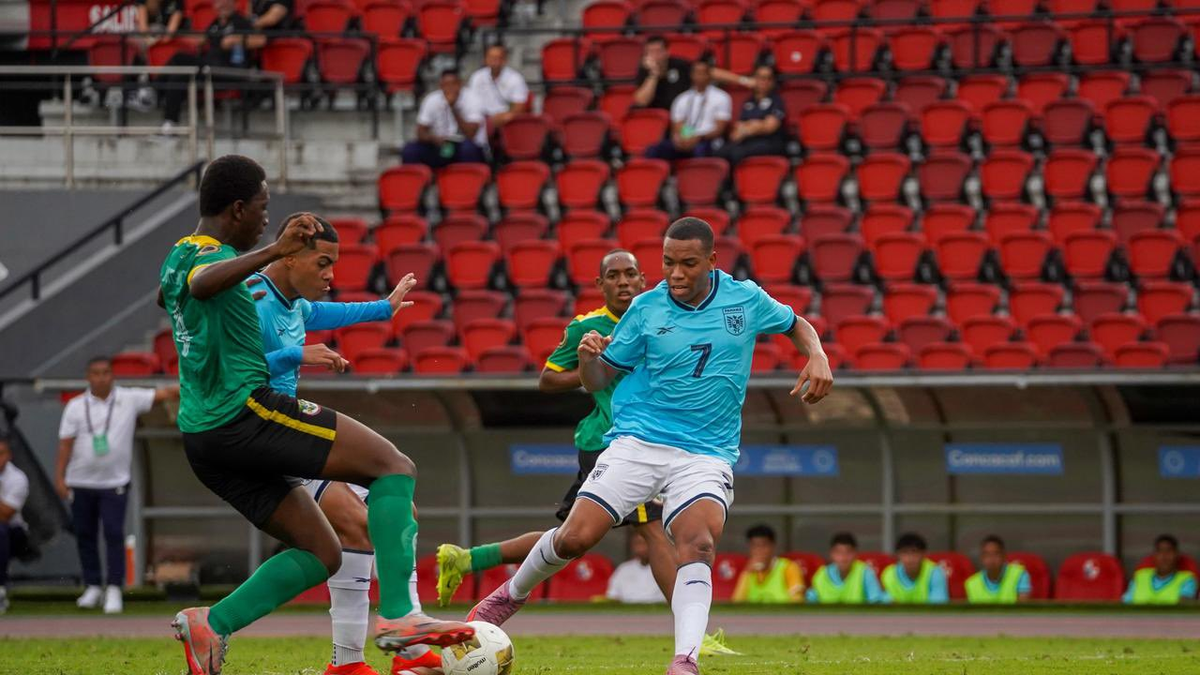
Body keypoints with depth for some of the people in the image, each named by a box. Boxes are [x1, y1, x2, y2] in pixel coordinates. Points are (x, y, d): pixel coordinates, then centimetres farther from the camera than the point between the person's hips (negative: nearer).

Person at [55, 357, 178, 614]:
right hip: (81, 483, 2)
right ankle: (92, 586, 21)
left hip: (115, 483, -2)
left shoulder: (129, 399, -2)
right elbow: (65, 443, 0)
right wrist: (59, 477, -7)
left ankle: (114, 590, -8)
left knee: (114, 534, -11)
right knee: (85, 535, 8)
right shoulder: (76, 406, 1)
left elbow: (163, 394, -10)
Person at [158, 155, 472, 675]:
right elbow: (202, 283, -38)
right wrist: (274, 252, -48)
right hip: (246, 412, -10)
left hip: (203, 437, 10)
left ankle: (211, 626, -5)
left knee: (321, 556, 11)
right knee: (395, 467, -10)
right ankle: (397, 614, -23)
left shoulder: (177, 258, 19)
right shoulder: (209, 256, -11)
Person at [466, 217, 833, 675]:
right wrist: (589, 356, -17)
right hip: (638, 442, 0)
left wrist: (817, 357, 0)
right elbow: (597, 381, 6)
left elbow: (795, 324, 20)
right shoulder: (646, 309, 0)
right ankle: (513, 593, 21)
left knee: (699, 545, -26)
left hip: (707, 454, 0)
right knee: (576, 537, -10)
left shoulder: (746, 300, 1)